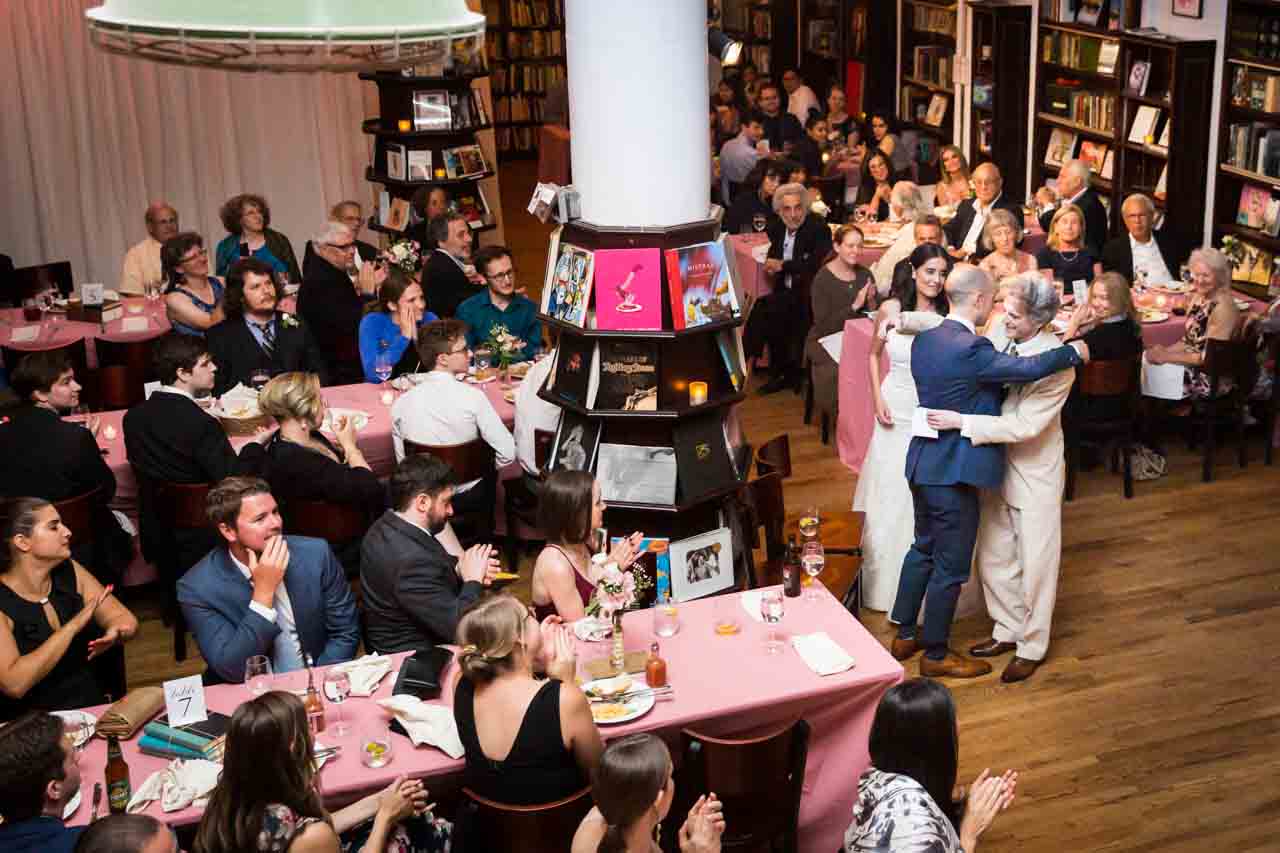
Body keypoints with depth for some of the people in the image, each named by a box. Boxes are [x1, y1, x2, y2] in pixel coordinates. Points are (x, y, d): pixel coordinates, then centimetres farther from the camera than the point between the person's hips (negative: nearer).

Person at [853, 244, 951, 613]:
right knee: (890, 497, 13)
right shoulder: (890, 309, -5)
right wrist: (877, 399, 1)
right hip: (897, 412, 2)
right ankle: (885, 580, 31)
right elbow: (873, 355, 9)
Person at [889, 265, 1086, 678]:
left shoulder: (924, 340, 4)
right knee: (950, 567, 6)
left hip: (922, 463, 9)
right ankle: (935, 655, 19)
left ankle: (904, 635, 35)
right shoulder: (971, 349, -24)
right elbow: (1028, 368, -28)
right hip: (953, 473, -9)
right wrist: (1073, 351, -12)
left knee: (923, 549, 24)